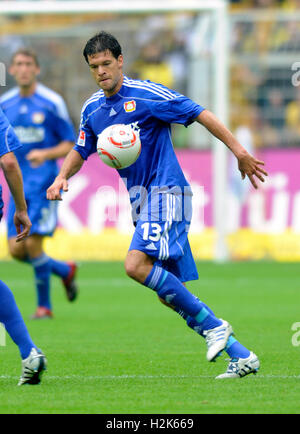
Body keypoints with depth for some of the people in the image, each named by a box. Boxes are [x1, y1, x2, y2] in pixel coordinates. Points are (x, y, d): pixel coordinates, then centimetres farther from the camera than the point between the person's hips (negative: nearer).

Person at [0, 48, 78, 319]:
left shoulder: (52, 103, -7)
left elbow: (70, 145, -3)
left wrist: (46, 154, -20)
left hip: (44, 184, -5)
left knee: (32, 244, -13)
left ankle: (44, 305, 4)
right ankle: (65, 271, 24)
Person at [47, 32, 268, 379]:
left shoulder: (146, 94, -9)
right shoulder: (92, 110, 11)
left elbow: (199, 114, -9)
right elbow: (82, 150, 25)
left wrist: (239, 152, -12)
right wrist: (62, 177, 4)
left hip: (165, 191, -8)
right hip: (141, 200, 8)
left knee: (136, 265, -27)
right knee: (169, 293, 4)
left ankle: (213, 326, -18)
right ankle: (241, 357, 10)